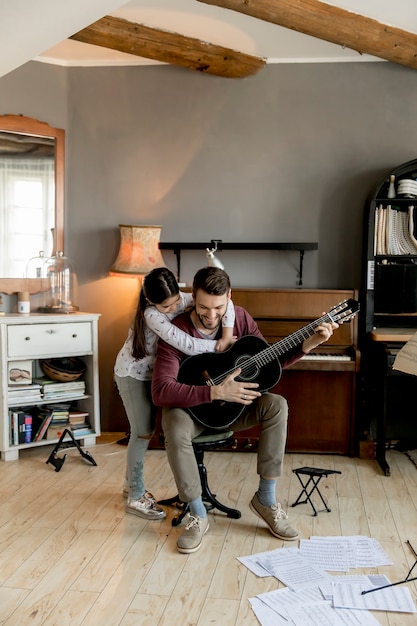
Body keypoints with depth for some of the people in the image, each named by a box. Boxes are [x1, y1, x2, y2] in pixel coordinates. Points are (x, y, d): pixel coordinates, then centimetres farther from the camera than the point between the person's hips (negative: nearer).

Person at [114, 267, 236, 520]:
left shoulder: (182, 299, -16)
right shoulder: (152, 314, -33)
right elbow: (188, 345, -38)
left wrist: (227, 334, -33)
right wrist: (220, 345, -26)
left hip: (151, 372, 7)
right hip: (133, 374, -7)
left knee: (145, 431, 14)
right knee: (143, 433, -4)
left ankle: (132, 483, 31)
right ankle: (136, 498, 8)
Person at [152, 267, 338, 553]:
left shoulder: (240, 318, -8)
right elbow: (161, 391, -33)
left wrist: (307, 345, -16)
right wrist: (215, 392, -41)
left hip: (231, 404, 4)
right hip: (191, 408, -4)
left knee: (276, 405, -23)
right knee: (175, 427, -37)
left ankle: (265, 499, -12)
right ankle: (198, 515, -18)